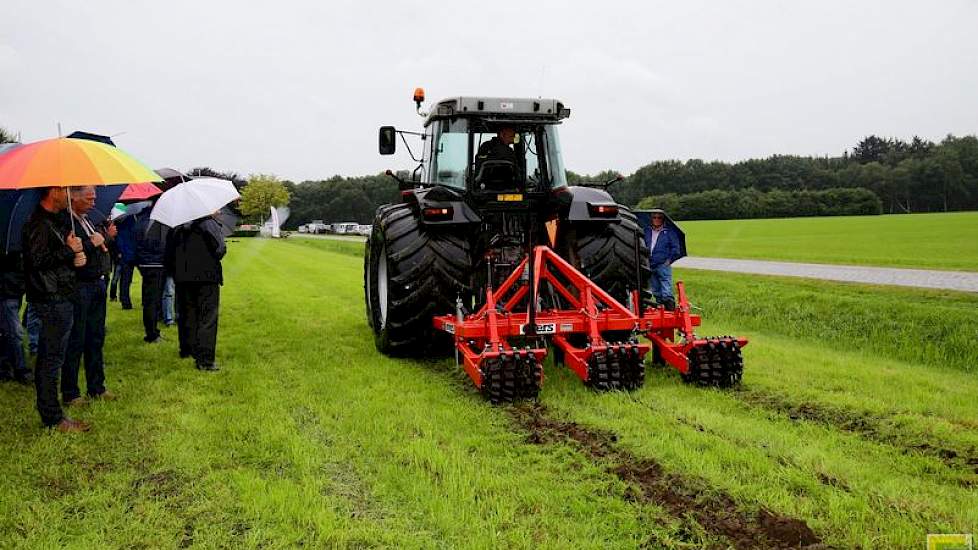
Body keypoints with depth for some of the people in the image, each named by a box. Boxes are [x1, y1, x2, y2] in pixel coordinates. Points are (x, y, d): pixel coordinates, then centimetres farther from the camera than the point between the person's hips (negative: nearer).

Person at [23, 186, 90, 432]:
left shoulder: (56, 220, 16)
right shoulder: (39, 223, -15)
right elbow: (38, 260, -23)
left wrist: (74, 258, 5)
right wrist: (69, 250, -17)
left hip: (59, 297, 11)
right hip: (52, 300, -11)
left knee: (47, 357, 17)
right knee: (51, 358, -5)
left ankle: (49, 412, 28)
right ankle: (53, 418, 1)